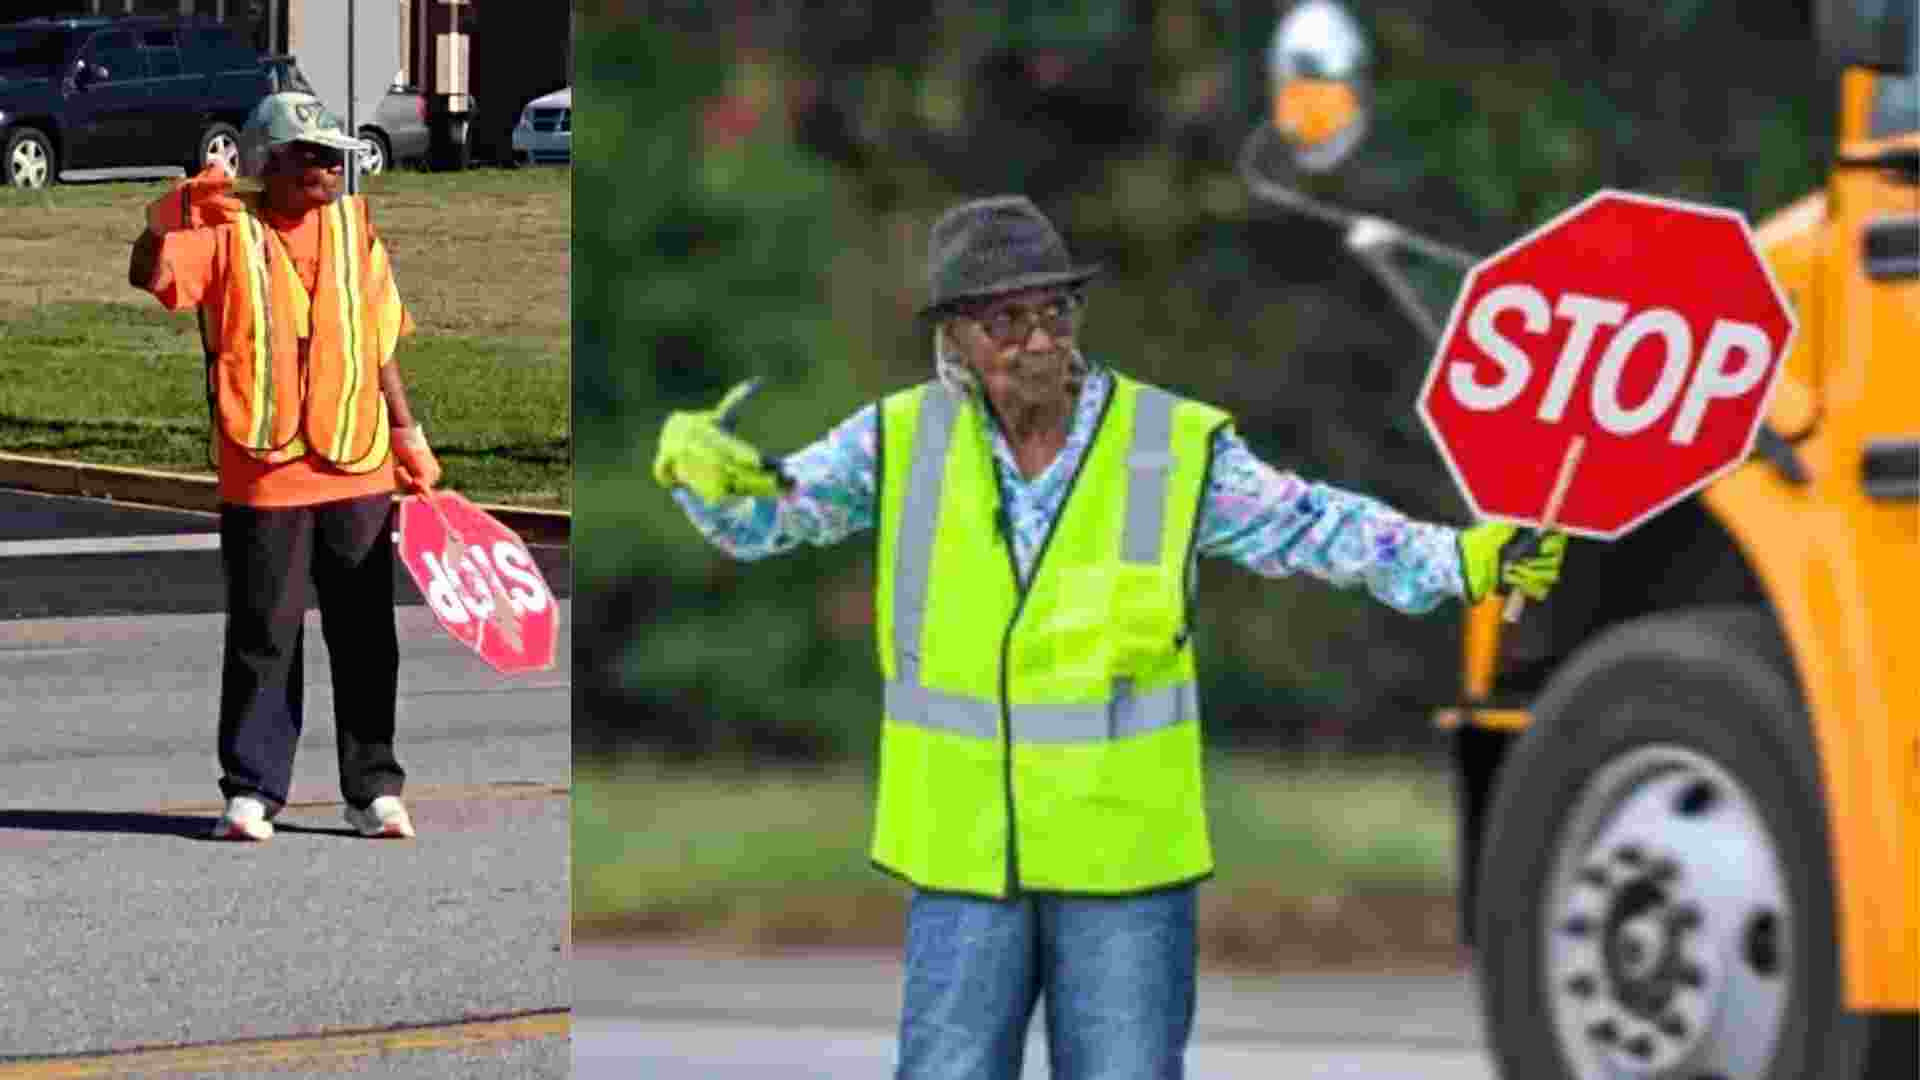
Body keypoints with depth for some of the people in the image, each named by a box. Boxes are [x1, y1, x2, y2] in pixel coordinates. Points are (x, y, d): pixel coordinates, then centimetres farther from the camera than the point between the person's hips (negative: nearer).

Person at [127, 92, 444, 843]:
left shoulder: (352, 229, 9)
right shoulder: (227, 234, -3)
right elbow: (148, 273, -18)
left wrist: (405, 433, 14)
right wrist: (169, 217, -33)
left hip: (358, 470, 4)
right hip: (264, 475, -4)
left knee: (366, 640, 7)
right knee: (263, 639, 0)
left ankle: (374, 790, 15)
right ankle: (252, 793, 7)